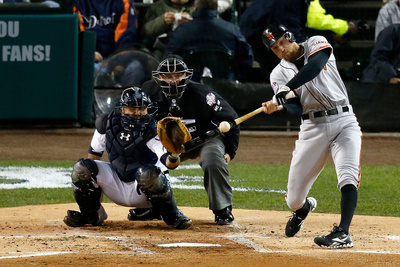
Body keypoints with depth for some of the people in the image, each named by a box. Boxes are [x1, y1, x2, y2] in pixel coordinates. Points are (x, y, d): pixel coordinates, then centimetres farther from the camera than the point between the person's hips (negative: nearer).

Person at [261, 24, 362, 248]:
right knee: (293, 200, 4)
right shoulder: (279, 74, 7)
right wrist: (277, 106, -32)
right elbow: (295, 108, -9)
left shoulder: (316, 44, 3)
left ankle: (343, 233, -31)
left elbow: (315, 65, -22)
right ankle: (304, 207, 39)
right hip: (313, 128, 3)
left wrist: (287, 88, -32)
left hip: (344, 121, -3)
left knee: (348, 176, -25)